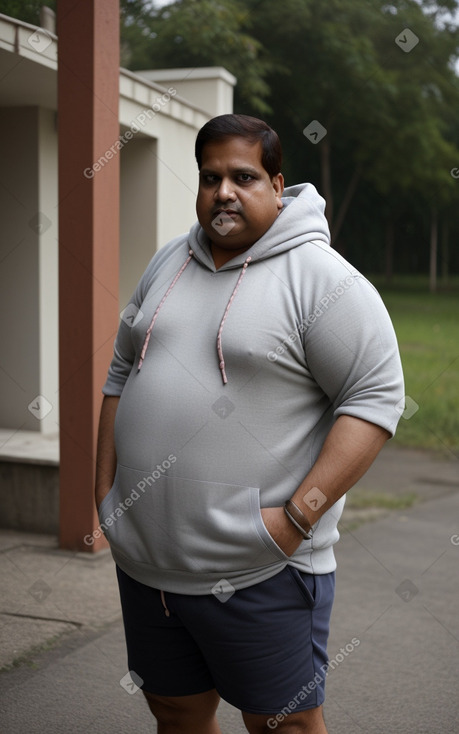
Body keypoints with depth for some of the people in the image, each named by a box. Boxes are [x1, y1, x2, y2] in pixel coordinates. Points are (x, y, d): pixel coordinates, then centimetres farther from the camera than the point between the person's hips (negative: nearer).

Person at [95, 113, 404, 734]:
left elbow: (376, 396, -14)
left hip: (259, 573, -6)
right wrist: (106, 490, 10)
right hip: (144, 561, 6)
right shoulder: (168, 264, 12)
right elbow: (123, 372, 18)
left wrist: (299, 515, -20)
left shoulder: (321, 276, -10)